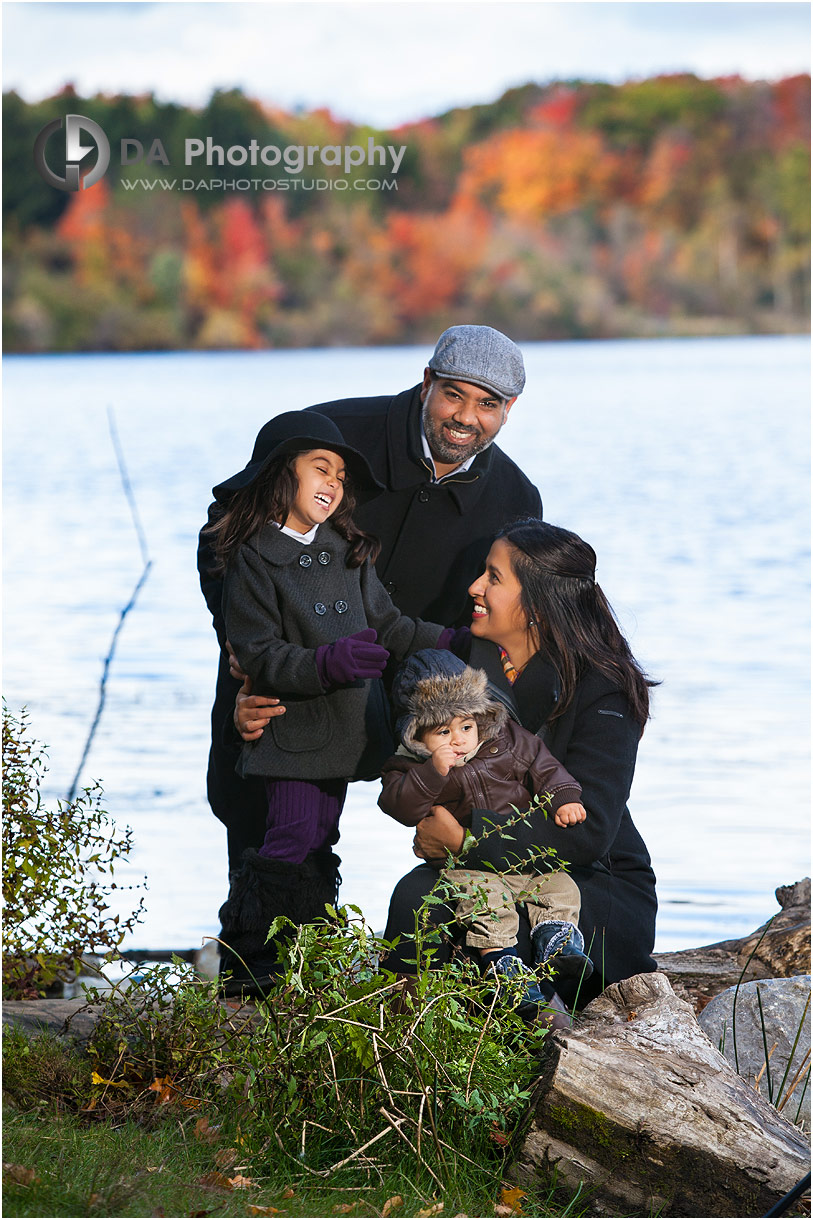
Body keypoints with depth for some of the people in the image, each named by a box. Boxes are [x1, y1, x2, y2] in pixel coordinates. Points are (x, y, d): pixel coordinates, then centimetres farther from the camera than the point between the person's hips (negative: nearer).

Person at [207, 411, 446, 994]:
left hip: (345, 730, 7)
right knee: (291, 846, -9)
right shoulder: (252, 562, -9)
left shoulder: (347, 552, 12)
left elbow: (390, 627, 17)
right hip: (293, 732, -7)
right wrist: (328, 663, -29)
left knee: (319, 847, 11)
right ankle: (249, 964, 0)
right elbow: (259, 657, -16)